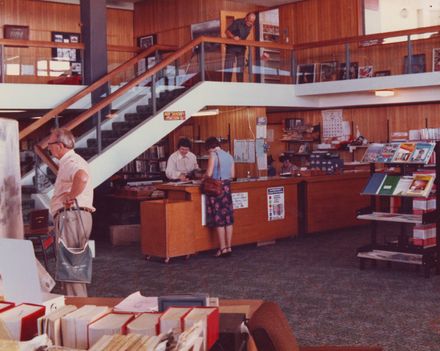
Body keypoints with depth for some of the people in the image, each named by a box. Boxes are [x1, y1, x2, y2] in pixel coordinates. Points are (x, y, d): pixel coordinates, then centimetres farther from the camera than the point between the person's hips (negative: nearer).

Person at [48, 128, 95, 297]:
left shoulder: (71, 162, -14)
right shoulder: (68, 162, 21)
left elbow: (82, 177, -37)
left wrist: (71, 196, -25)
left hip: (71, 215, -11)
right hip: (71, 216, 11)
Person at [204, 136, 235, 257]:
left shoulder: (213, 155, -10)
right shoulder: (229, 155, 10)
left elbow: (209, 173, -15)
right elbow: (232, 175, 13)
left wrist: (204, 176, 5)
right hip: (227, 187, 6)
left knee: (218, 220, -1)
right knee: (228, 218, 9)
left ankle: (223, 249, 1)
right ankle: (229, 247, 13)